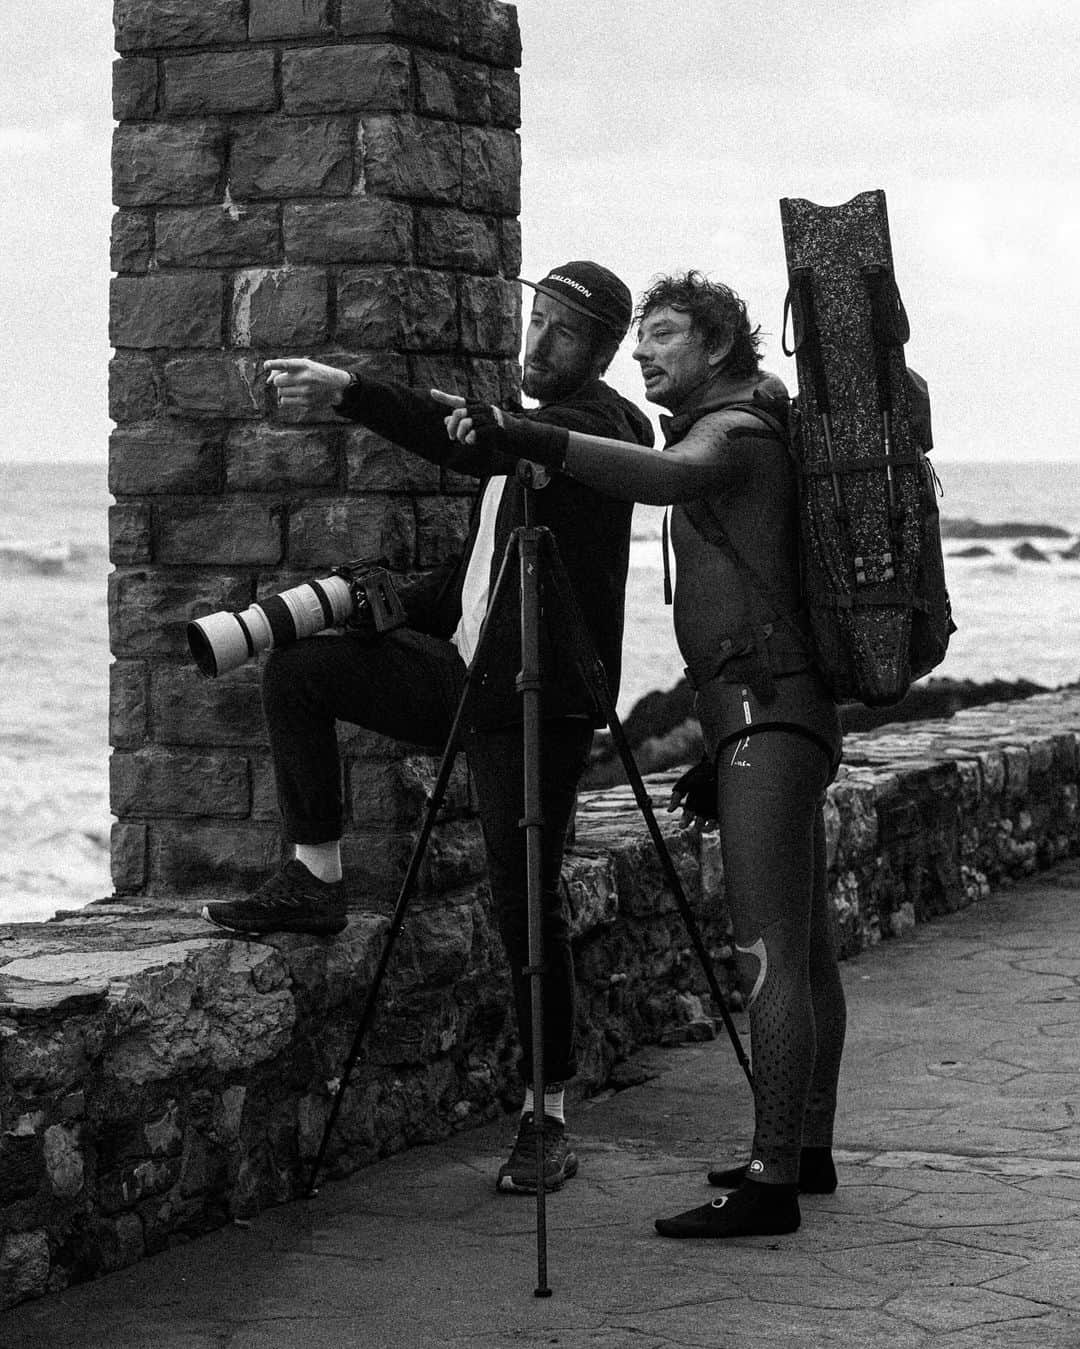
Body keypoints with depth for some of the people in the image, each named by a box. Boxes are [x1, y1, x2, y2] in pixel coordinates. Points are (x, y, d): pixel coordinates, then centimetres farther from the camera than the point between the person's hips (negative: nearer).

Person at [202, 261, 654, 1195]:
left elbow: (479, 447, -28)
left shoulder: (600, 422, -10)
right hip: (467, 677, 8)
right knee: (299, 668, -3)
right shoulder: (526, 429, 20)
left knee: (527, 901, -7)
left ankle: (548, 1120, 3)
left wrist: (352, 395, -35)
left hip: (538, 704, -8)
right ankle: (316, 881, 4)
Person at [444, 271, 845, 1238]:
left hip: (767, 713, -11)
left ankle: (772, 1185, -16)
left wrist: (522, 440, -45)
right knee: (805, 948, 15)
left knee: (770, 957, -14)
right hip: (778, 713, 11)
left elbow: (663, 477, -34)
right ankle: (808, 1150, 23)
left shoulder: (733, 432, -8)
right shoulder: (740, 436, 23)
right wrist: (722, 753, 26)